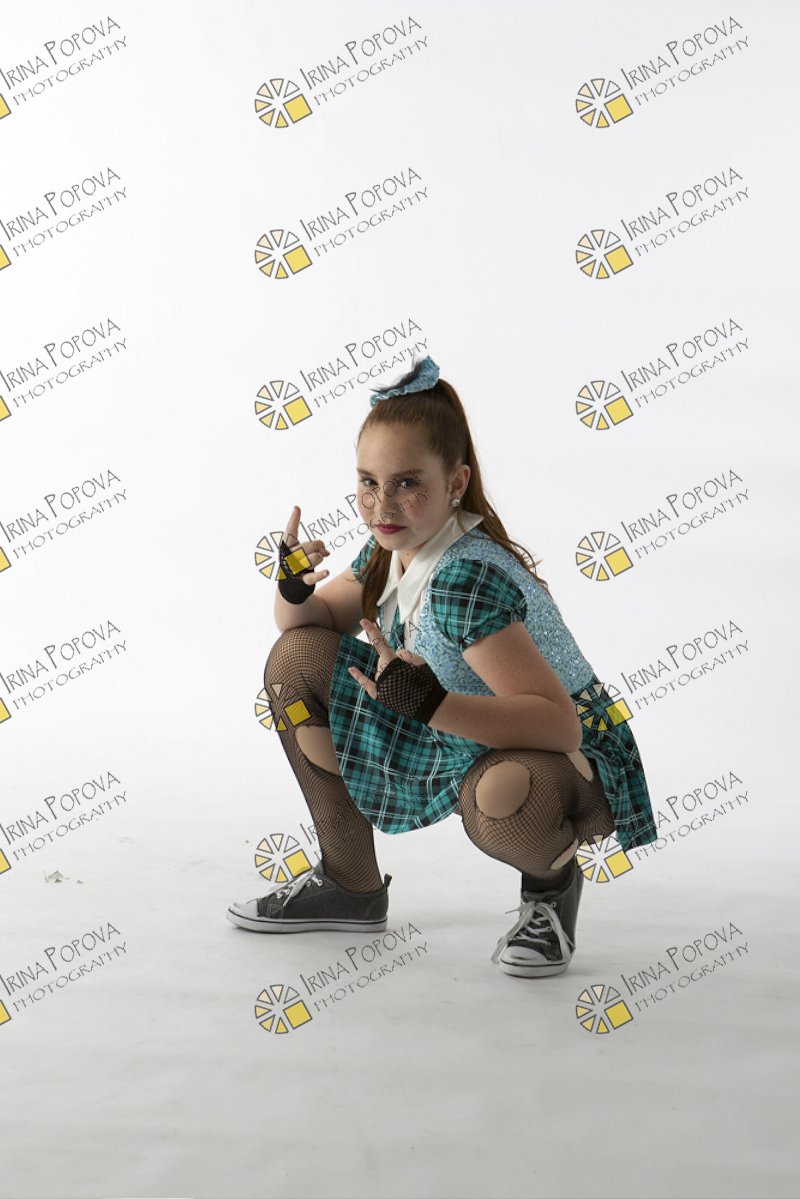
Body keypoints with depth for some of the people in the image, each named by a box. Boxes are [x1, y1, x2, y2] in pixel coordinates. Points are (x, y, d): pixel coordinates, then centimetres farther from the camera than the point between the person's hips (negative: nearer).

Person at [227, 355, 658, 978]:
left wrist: (433, 704, -46)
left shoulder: (466, 579, -30)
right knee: (298, 657, 0)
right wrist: (295, 592, -12)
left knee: (499, 795, -45)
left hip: (571, 762, -8)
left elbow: (559, 724, -36)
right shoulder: (391, 549, -5)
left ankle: (552, 881, -3)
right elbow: (323, 618, 12)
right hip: (456, 745, 9)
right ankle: (350, 885, 10)